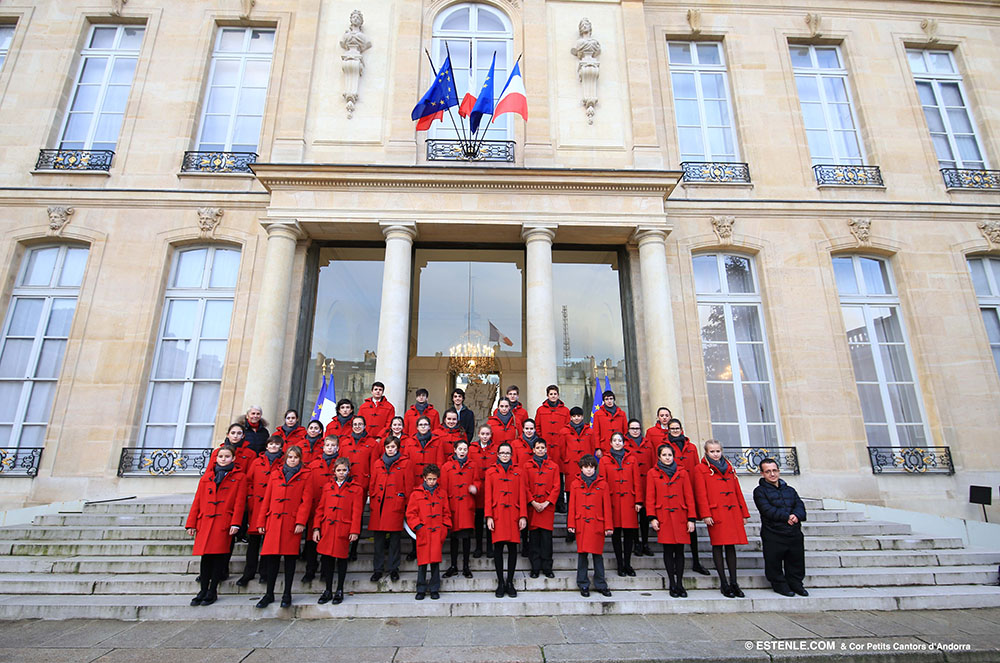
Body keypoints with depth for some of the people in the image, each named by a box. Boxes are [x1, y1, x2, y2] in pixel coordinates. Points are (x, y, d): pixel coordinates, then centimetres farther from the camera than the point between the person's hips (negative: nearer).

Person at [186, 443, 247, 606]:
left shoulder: (240, 477, 4)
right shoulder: (206, 477, 16)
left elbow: (240, 502, -3)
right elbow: (197, 501, 14)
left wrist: (235, 523, -12)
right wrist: (191, 523, 7)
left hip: (224, 523, -3)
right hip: (205, 522, 3)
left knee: (219, 556, -2)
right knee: (206, 556, 5)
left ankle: (212, 591, 9)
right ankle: (203, 591, 17)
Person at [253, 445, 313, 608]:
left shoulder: (305, 476, 5)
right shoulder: (275, 475, 15)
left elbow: (306, 500, -1)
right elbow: (267, 499, 14)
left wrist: (301, 522, -11)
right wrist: (261, 522, 9)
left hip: (292, 522, -2)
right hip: (274, 521, 3)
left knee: (290, 556, 2)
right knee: (271, 557, 1)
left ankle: (287, 594, 14)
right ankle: (269, 594, 16)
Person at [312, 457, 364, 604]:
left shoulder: (356, 489, 1)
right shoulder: (327, 487, 10)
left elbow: (356, 512, -2)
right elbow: (319, 508, 9)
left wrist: (354, 531, -9)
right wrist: (316, 528, 1)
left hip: (344, 529, -2)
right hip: (326, 528, 3)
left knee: (341, 558, 5)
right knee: (327, 557, 6)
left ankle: (339, 590, 21)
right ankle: (328, 591, 22)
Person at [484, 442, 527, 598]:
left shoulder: (518, 472, 10)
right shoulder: (491, 472, 8)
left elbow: (522, 496, 8)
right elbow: (488, 496, 4)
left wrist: (523, 516, 0)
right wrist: (489, 516, -4)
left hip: (513, 515, 1)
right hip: (497, 514, -1)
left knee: (512, 547, 3)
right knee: (498, 547, 1)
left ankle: (510, 582, 16)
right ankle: (500, 583, 14)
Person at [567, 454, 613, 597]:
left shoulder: (602, 484, 4)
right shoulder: (575, 484, 4)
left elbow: (607, 506, 4)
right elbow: (572, 505, 4)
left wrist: (608, 526, 0)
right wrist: (571, 524, -1)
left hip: (597, 524, 0)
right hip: (581, 524, 0)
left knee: (597, 554, 5)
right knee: (582, 553, 5)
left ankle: (601, 585, 21)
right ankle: (583, 585, 18)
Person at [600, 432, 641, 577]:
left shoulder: (631, 459, 8)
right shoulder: (604, 460, 4)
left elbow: (637, 481, 6)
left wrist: (638, 501, 0)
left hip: (629, 500, 1)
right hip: (613, 500, -1)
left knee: (629, 532, 4)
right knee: (616, 532, 4)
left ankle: (627, 564, 17)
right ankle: (620, 565, 15)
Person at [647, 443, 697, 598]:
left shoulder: (682, 472, 7)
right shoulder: (653, 473, 3)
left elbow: (689, 496, 5)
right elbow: (650, 497, 1)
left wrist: (691, 518, 0)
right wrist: (652, 517, -7)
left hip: (680, 517, 1)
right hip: (663, 517, -1)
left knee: (679, 550, 5)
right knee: (668, 550, 3)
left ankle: (680, 584, 16)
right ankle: (672, 584, 13)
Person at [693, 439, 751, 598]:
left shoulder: (729, 468, 17)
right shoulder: (700, 469, 0)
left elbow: (738, 491, 17)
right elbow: (701, 494, -5)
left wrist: (744, 512, 13)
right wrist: (705, 514, -13)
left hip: (732, 512, 5)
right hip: (715, 512, -5)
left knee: (731, 545, 7)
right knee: (718, 546, -1)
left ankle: (734, 582, 14)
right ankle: (724, 583, 7)